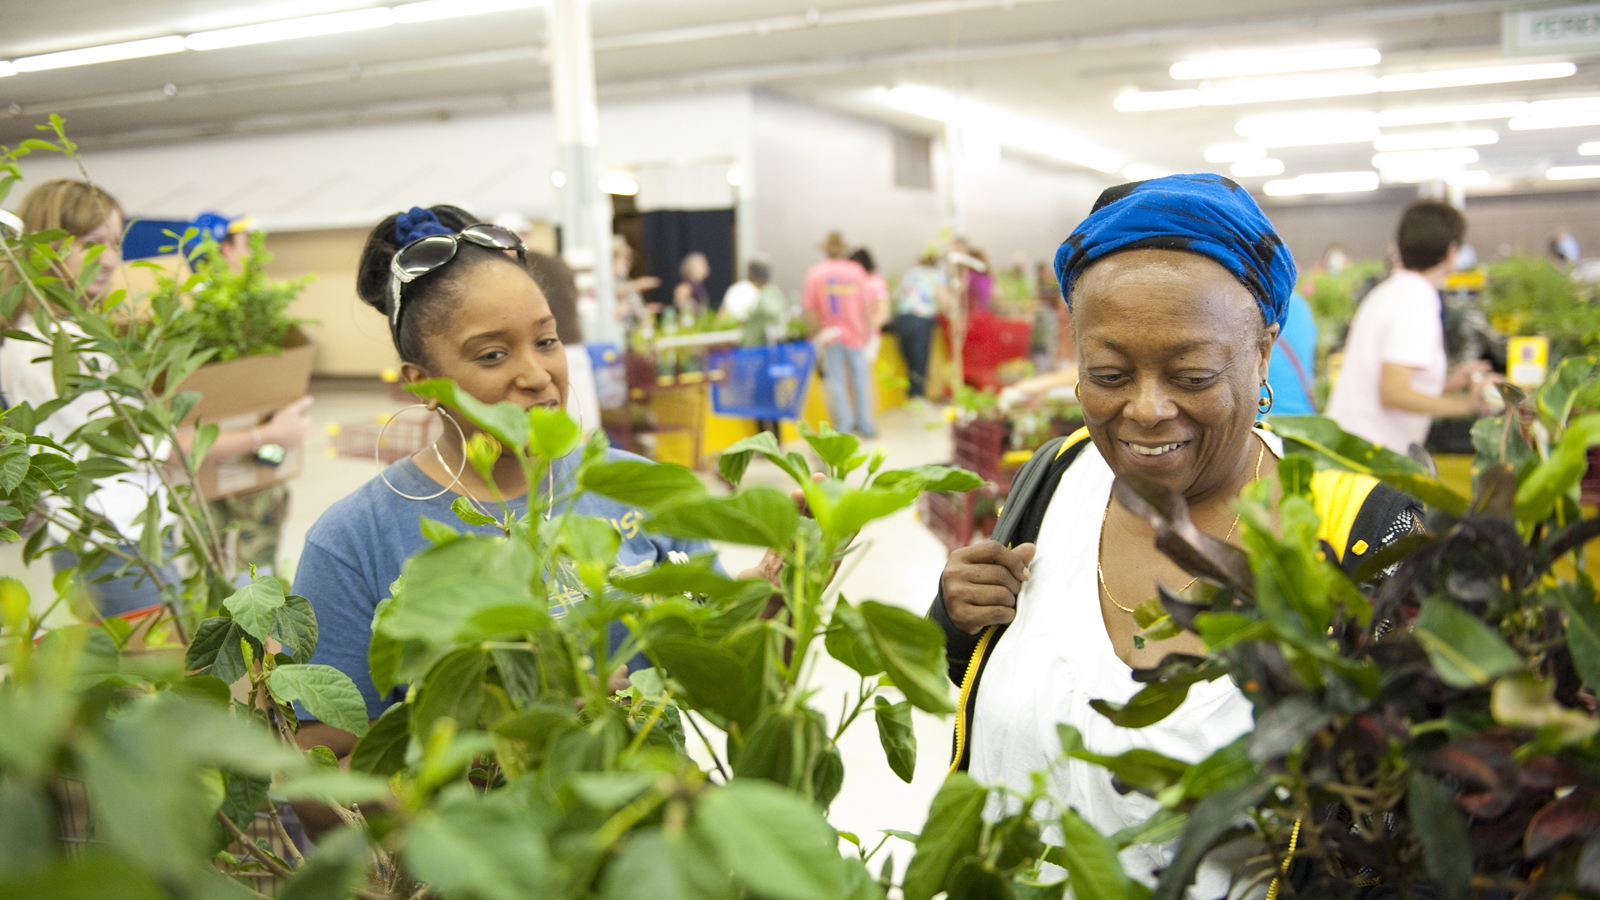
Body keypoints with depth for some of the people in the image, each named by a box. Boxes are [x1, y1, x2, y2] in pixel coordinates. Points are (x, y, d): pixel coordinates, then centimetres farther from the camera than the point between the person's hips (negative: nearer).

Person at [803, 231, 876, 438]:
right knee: (860, 378, 10)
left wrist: (815, 332, 3)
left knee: (836, 381, 5)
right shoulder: (856, 271, -3)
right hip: (855, 333, 0)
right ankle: (865, 425, 15)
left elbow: (810, 309, -6)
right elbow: (866, 306, -2)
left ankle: (844, 426, 4)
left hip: (829, 335, 0)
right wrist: (868, 330, 8)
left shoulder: (814, 274, -4)